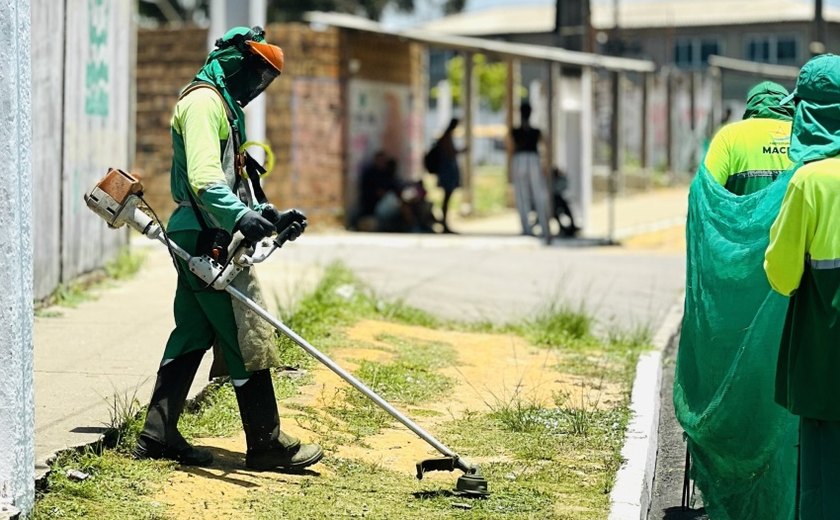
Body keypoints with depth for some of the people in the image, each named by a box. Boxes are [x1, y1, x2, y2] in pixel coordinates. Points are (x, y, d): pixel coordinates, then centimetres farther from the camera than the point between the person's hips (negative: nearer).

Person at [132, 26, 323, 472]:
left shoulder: (221, 106, 24)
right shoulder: (203, 101, -10)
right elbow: (202, 176, -25)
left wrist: (272, 217, 16)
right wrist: (240, 218, -38)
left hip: (200, 243, 11)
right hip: (207, 240, -11)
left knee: (192, 335, 11)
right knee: (246, 338, -7)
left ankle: (158, 435, 14)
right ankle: (266, 444, -3)